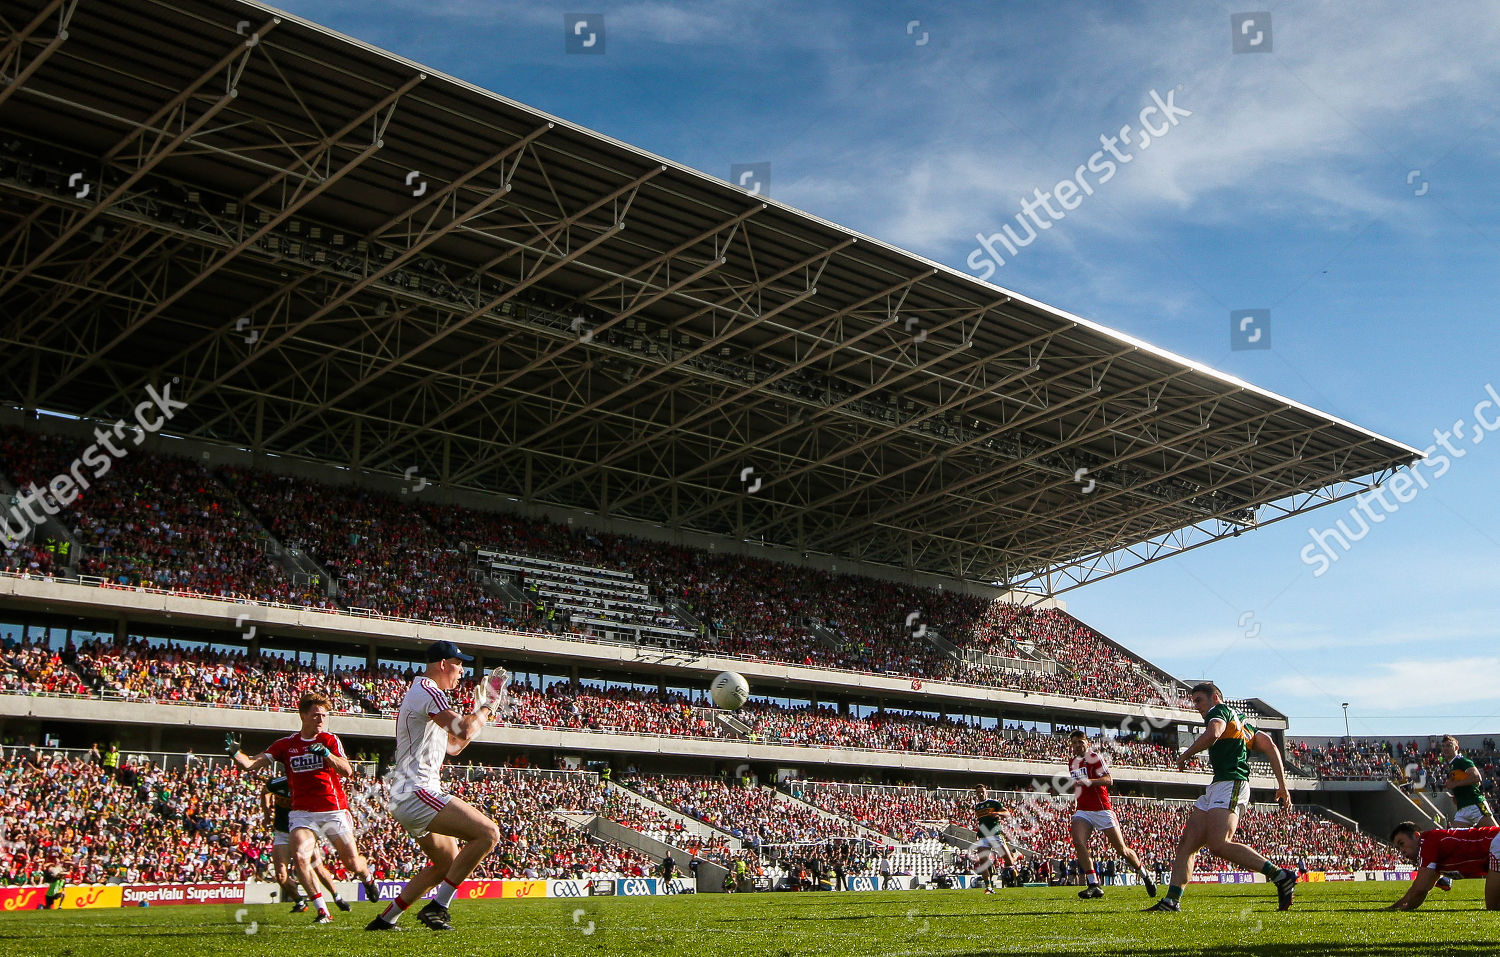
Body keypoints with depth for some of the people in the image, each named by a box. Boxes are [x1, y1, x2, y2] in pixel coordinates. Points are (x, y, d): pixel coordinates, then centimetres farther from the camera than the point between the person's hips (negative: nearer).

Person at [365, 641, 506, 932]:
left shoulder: (422, 692, 24)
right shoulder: (426, 690, -10)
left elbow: (453, 745, 29)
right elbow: (463, 731, -23)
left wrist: (481, 710, 22)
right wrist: (486, 708, -5)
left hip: (406, 798, 11)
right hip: (416, 792, -11)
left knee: (447, 863, 20)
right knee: (488, 833, -19)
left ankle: (386, 919, 21)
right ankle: (437, 907, -16)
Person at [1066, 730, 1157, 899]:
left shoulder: (1094, 757, -6)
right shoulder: (1072, 762, 16)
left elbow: (1108, 780, -19)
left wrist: (1089, 781, -33)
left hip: (1102, 809, -5)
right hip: (1083, 810, 5)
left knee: (1122, 849, 1)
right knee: (1078, 842, -21)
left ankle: (1145, 875, 26)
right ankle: (1094, 885, -21)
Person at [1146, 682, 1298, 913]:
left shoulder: (1220, 710, 1)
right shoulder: (1239, 719, 29)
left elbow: (1213, 733, -22)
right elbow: (1271, 747, 27)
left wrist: (1184, 756, -8)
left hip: (1230, 784, -10)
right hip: (1216, 789, 10)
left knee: (1219, 845, -24)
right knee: (1186, 844, 2)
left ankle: (1281, 876, -19)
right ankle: (1171, 901, -5)